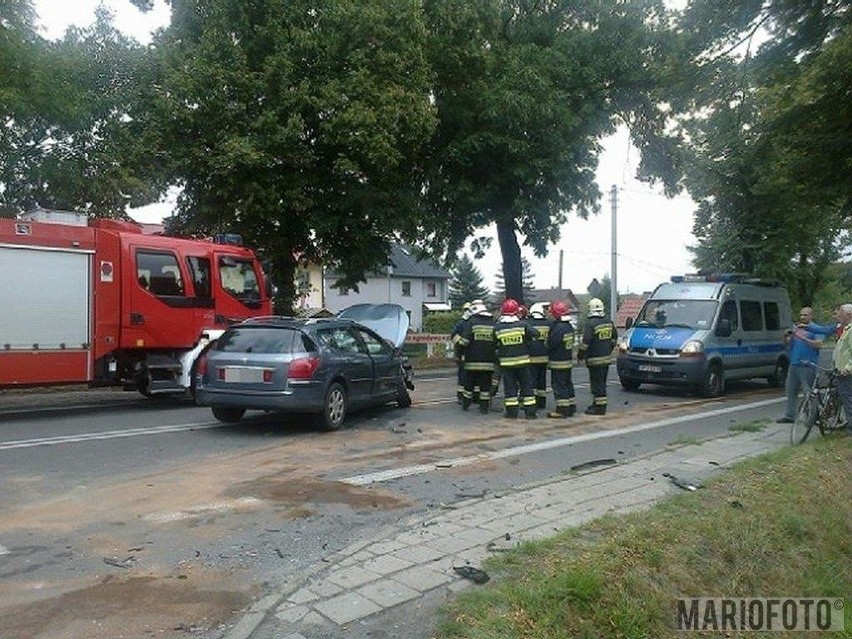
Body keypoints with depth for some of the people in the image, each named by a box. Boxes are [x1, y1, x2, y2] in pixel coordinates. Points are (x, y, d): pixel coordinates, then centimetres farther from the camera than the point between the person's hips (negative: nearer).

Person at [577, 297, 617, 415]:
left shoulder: (591, 324, -18)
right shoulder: (609, 322, 8)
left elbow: (585, 341, -20)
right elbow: (614, 337, 19)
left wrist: (580, 354, -8)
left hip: (595, 359, -8)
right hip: (607, 357, 8)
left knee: (597, 383, -3)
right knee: (601, 382, 17)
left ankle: (600, 407, -2)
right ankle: (597, 403, 27)